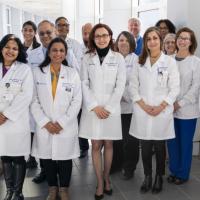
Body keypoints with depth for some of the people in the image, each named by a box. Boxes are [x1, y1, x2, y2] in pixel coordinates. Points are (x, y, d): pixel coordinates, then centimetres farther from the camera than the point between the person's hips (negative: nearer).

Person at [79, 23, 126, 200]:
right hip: (92, 108, 1)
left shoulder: (118, 58, 1)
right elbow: (84, 84, 0)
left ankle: (106, 178, 27)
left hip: (111, 108, 0)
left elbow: (120, 85, -2)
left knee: (108, 145, 9)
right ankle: (100, 183, 14)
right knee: (96, 146, 4)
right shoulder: (87, 58, 3)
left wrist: (108, 107, -10)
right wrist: (95, 106, -10)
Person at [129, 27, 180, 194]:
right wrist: (143, 105, -8)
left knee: (159, 146, 8)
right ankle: (147, 177, 24)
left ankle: (159, 177, 25)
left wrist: (160, 107, -12)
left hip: (162, 112, -2)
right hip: (142, 112, 2)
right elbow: (133, 86, 5)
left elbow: (175, 88, -3)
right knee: (145, 147, 8)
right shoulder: (140, 62, 8)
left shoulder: (170, 61, 0)